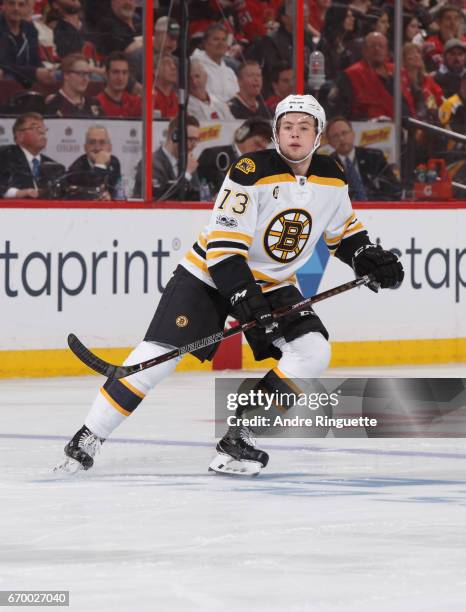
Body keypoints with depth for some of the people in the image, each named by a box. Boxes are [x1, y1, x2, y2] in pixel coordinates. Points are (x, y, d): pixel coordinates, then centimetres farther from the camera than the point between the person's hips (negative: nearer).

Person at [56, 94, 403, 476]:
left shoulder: (331, 179, -3)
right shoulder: (252, 172, -23)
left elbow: (343, 230, 17)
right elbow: (223, 245, -25)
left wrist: (370, 258, -1)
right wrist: (246, 299, -32)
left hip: (273, 283, 6)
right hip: (210, 273, -5)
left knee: (313, 351, -16)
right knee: (157, 357, -15)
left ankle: (239, 435, -10)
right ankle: (85, 443, -6)